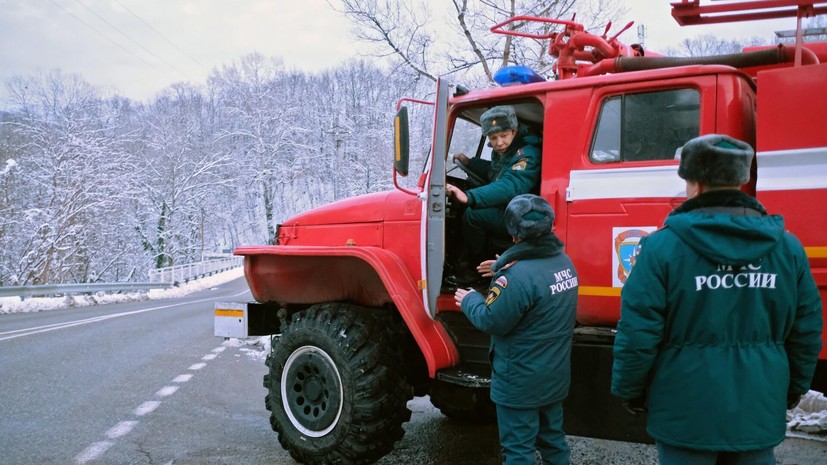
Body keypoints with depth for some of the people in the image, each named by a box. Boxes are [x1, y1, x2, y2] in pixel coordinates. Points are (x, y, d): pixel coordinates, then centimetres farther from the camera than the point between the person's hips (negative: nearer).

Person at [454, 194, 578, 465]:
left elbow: (491, 321, -23)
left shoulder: (518, 276, -28)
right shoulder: (563, 262, 1)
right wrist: (503, 271, 15)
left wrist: (470, 300, -5)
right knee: (552, 438, 22)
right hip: (554, 376, 9)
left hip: (521, 381, -8)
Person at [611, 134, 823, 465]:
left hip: (686, 414, -3)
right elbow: (806, 332, 6)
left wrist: (629, 391, 1)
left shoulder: (663, 247, -15)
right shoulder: (788, 247, -1)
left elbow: (638, 333, -14)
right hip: (759, 412, 4)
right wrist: (792, 389, 21)